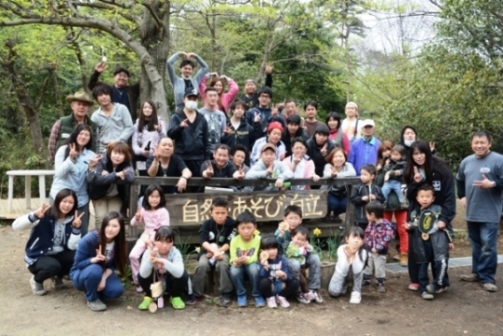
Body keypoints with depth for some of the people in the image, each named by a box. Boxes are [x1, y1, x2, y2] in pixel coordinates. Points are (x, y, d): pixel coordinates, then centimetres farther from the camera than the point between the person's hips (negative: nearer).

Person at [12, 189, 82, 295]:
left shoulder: (71, 220, -5)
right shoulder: (45, 215, -19)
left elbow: (72, 247, -13)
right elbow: (16, 225, -29)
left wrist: (76, 228, -26)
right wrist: (35, 216, -45)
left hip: (58, 255, 5)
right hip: (37, 257, -4)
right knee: (53, 266, -36)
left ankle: (58, 276, 9)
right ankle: (37, 280, 1)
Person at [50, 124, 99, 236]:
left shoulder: (91, 155, 8)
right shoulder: (63, 150, 1)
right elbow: (58, 173, -10)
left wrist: (92, 168, -17)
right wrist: (71, 159, -24)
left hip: (81, 199, 3)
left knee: (82, 232, 2)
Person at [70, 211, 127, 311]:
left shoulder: (119, 243, -12)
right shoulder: (89, 239, -26)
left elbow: (112, 266, -5)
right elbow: (77, 264, -19)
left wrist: (104, 278, -24)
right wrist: (94, 259, -38)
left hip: (103, 273, 4)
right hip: (80, 275, -4)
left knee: (117, 290, -24)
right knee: (95, 270, -38)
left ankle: (94, 291, 8)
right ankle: (92, 299, -10)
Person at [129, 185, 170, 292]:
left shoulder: (163, 211, -10)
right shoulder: (144, 210, 4)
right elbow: (133, 224, 9)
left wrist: (153, 240, -20)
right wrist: (137, 217, -14)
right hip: (145, 236, 5)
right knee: (133, 255, -15)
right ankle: (138, 281, 3)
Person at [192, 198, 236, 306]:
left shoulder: (231, 224, -8)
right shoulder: (206, 224, -6)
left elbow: (230, 243, -10)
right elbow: (203, 241, -18)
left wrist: (218, 251, -19)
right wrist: (214, 251, -34)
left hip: (223, 251, -1)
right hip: (207, 251, 1)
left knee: (222, 265, -32)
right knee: (202, 265, -28)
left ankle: (226, 293, -17)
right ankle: (196, 293, -12)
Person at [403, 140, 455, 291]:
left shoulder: (441, 170, -15)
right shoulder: (411, 172, -2)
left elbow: (450, 196, -16)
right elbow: (409, 196, -4)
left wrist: (445, 218, -25)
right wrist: (416, 183, -23)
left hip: (437, 216, -3)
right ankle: (415, 280, 14)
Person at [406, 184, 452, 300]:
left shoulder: (438, 210, 1)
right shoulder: (414, 213, 7)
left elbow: (446, 225, 5)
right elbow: (413, 228, 17)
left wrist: (449, 240, 4)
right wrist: (409, 227, -7)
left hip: (437, 244, -2)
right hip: (421, 246, 2)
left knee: (441, 263, -15)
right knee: (422, 268, 7)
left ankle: (438, 284, 5)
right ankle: (424, 289, 16)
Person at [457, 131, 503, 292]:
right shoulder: (466, 161, 11)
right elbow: (459, 180, 27)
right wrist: (462, 196, 18)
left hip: (490, 214, -6)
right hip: (471, 212, 6)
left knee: (488, 246, -5)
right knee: (476, 245, 16)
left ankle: (487, 277, 4)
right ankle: (477, 272, 28)